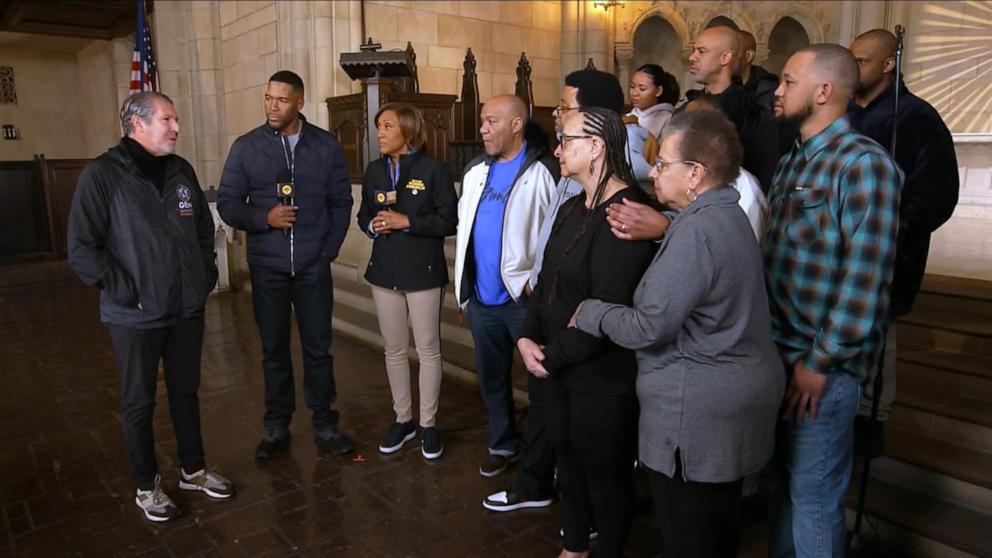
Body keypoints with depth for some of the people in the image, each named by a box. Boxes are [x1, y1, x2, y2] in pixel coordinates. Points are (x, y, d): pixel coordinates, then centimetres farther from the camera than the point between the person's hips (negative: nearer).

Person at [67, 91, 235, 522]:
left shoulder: (181, 170, 6)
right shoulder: (102, 175, -11)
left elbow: (204, 229, 17)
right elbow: (82, 250, -14)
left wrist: (206, 278, 9)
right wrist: (128, 293, -15)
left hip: (187, 310, 5)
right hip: (136, 317, -5)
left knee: (186, 393, 17)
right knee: (139, 403, 11)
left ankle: (193, 470, 34)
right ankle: (146, 485, 28)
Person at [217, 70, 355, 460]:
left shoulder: (326, 146, 2)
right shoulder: (246, 147, 1)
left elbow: (341, 202, 5)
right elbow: (227, 203, 2)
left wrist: (329, 250, -2)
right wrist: (264, 218, -16)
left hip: (313, 267, 0)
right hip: (267, 267, 0)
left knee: (318, 347, 7)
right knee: (274, 349, 9)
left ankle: (325, 424, 21)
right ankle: (277, 427, 23)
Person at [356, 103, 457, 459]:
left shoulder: (433, 169, -7)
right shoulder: (374, 171, 8)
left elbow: (449, 220, -10)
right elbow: (363, 216, 16)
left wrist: (407, 221, -19)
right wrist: (373, 225, -7)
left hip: (423, 270, -4)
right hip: (385, 270, 5)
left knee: (428, 349, 3)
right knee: (393, 349, 12)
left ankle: (428, 424, 18)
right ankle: (403, 419, 28)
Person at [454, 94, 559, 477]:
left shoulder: (543, 170, -10)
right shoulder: (475, 170, 10)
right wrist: (463, 285, 14)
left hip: (525, 297, -6)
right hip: (481, 296, 7)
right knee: (490, 376, 18)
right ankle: (503, 445, 36)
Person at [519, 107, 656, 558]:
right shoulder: (572, 208, 10)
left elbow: (609, 308, -25)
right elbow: (548, 278, 10)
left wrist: (552, 357, -15)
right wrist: (528, 338, -5)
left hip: (605, 374, -8)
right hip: (562, 368, 9)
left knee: (605, 470, 11)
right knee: (567, 457, 21)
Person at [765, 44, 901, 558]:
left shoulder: (864, 163, -14)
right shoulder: (792, 162, 12)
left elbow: (866, 278, -19)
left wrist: (821, 362, -16)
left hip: (822, 364, -7)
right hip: (778, 352, 8)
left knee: (813, 497, 6)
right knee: (784, 481, 21)